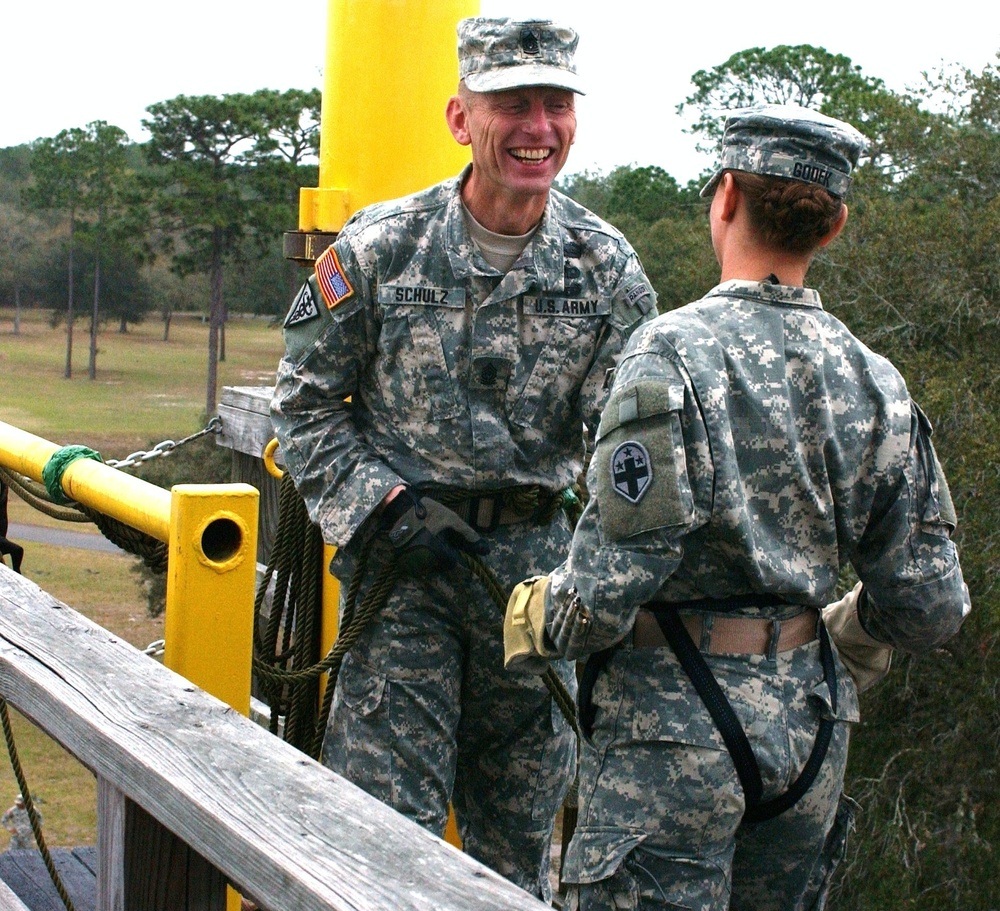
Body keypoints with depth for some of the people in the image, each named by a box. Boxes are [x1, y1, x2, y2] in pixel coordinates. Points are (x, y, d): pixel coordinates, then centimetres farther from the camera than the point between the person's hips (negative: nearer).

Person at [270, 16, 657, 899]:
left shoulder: (608, 269, -1)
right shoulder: (378, 248, -6)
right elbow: (304, 403, 2)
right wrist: (384, 506, -11)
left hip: (540, 563, 2)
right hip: (403, 556, -2)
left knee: (520, 823, 14)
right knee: (389, 815, -4)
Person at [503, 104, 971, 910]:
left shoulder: (673, 353, -16)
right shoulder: (871, 379, 2)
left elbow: (613, 578, -22)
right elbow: (929, 606, 4)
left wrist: (534, 627, -2)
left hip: (677, 726, -6)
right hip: (810, 721, 6)